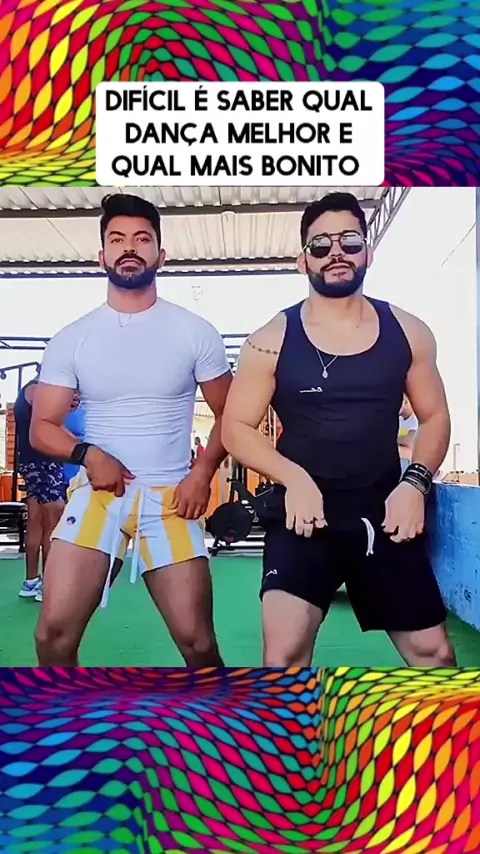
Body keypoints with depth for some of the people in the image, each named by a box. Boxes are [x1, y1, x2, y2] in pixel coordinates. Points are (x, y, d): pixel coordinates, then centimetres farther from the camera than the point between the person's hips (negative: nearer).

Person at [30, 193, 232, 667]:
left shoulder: (195, 332, 3)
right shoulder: (72, 338, 5)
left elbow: (230, 414, 8)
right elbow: (42, 428, 6)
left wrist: (203, 473, -7)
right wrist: (86, 454, -15)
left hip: (170, 498, -1)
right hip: (96, 495, 1)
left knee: (197, 640, -1)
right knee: (54, 631, -6)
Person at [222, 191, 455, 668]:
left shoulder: (407, 332, 3)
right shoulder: (272, 341, -4)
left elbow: (434, 417, 11)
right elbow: (236, 428, -2)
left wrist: (416, 483, -7)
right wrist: (294, 478, -18)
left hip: (383, 515, 3)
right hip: (302, 516, -2)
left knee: (432, 650, 12)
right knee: (285, 653, -13)